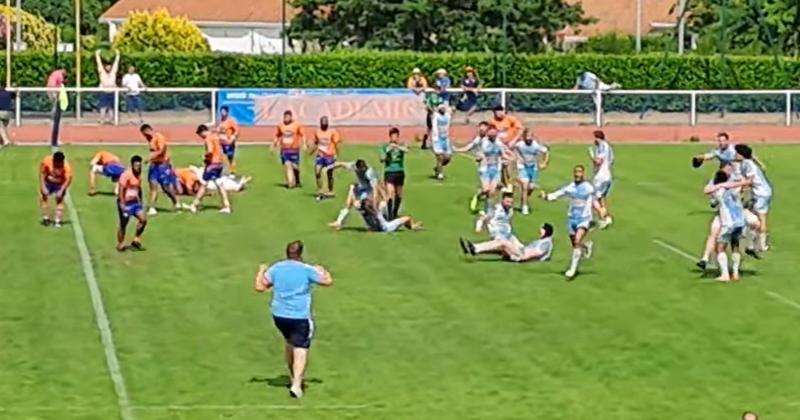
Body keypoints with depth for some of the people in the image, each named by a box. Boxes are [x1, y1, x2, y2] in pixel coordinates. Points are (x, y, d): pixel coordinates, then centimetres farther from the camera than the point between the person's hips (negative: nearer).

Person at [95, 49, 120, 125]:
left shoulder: (113, 72, 11)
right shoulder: (101, 72, 5)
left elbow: (116, 63, 14)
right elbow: (99, 63, 6)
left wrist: (117, 55, 16)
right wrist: (97, 55, 7)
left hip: (112, 92, 3)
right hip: (104, 92, -3)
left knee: (111, 107, 3)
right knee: (103, 107, -7)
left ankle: (110, 120, 8)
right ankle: (102, 120, -8)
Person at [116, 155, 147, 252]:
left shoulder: (138, 175, 9)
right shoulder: (126, 175, -17)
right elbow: (121, 189, -20)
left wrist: (140, 201, 20)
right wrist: (122, 204, -24)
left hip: (135, 202, 8)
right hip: (126, 203, -8)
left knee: (143, 219, -2)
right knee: (123, 223, 1)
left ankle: (136, 240, 9)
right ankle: (120, 245, 14)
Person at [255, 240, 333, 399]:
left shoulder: (275, 268, 0)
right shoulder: (307, 270, -6)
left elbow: (260, 287, 0)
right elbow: (328, 281, 2)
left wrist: (261, 272, 18)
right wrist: (322, 270, 23)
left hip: (279, 315, 4)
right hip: (300, 316, -4)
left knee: (289, 342, 26)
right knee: (301, 349, -4)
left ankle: (294, 378, 36)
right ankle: (296, 384, -19)